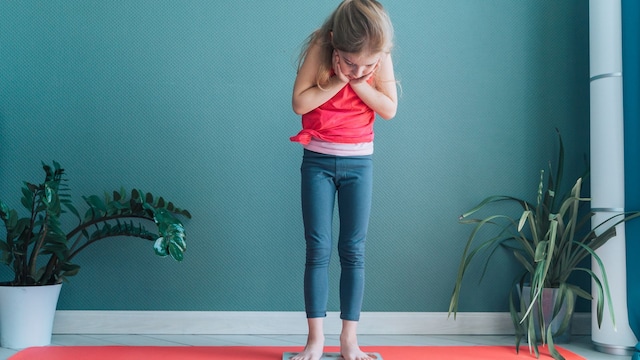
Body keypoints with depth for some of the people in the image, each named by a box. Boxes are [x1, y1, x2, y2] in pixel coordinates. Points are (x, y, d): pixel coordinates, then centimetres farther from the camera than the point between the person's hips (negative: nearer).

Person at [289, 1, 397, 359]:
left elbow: (390, 108, -9)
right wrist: (338, 80, -21)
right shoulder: (319, 48, -11)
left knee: (354, 251, 1)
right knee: (318, 250, -2)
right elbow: (299, 102, -15)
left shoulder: (381, 57, -6)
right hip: (318, 160, -1)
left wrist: (357, 82, -18)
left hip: (359, 162, 1)